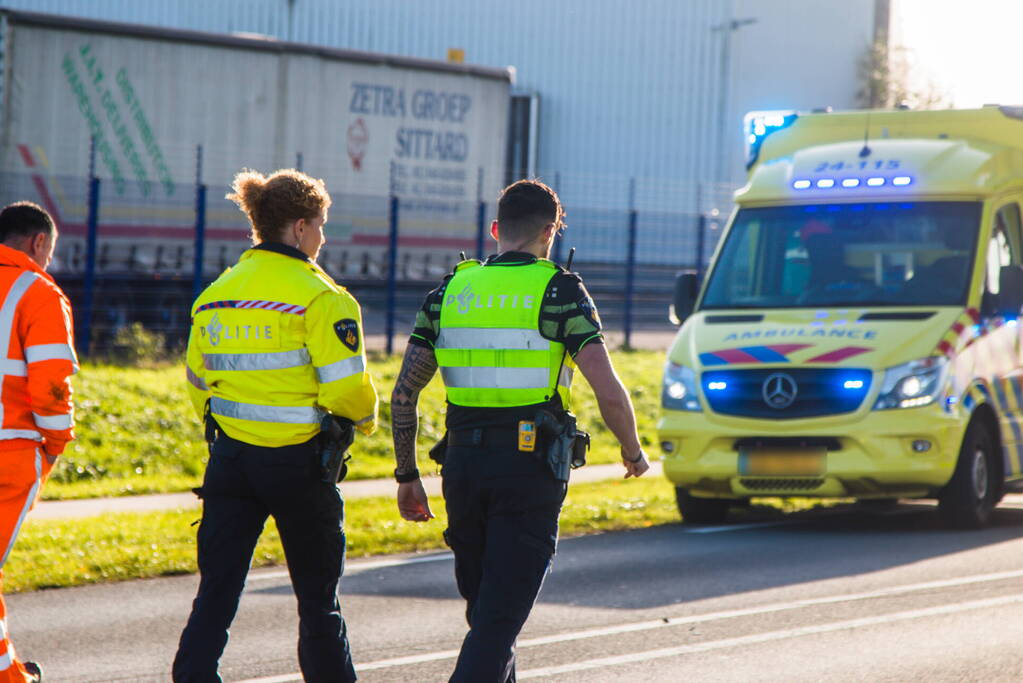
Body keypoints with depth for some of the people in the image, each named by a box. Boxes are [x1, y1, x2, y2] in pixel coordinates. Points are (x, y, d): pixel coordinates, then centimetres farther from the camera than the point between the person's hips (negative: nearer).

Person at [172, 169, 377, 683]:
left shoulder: (215, 294, 6)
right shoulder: (319, 297, -13)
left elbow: (197, 383, 13)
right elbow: (345, 389, -16)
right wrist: (366, 419, 5)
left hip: (229, 459, 5)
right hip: (298, 461, -4)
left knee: (216, 589, 4)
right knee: (318, 595, 10)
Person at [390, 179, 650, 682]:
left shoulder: (450, 292, 9)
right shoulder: (560, 292, -3)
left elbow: (403, 395, 6)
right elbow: (610, 394, -10)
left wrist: (407, 476, 15)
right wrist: (633, 453, 8)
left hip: (463, 467, 4)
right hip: (531, 470, -4)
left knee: (484, 608, 19)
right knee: (500, 618, -5)